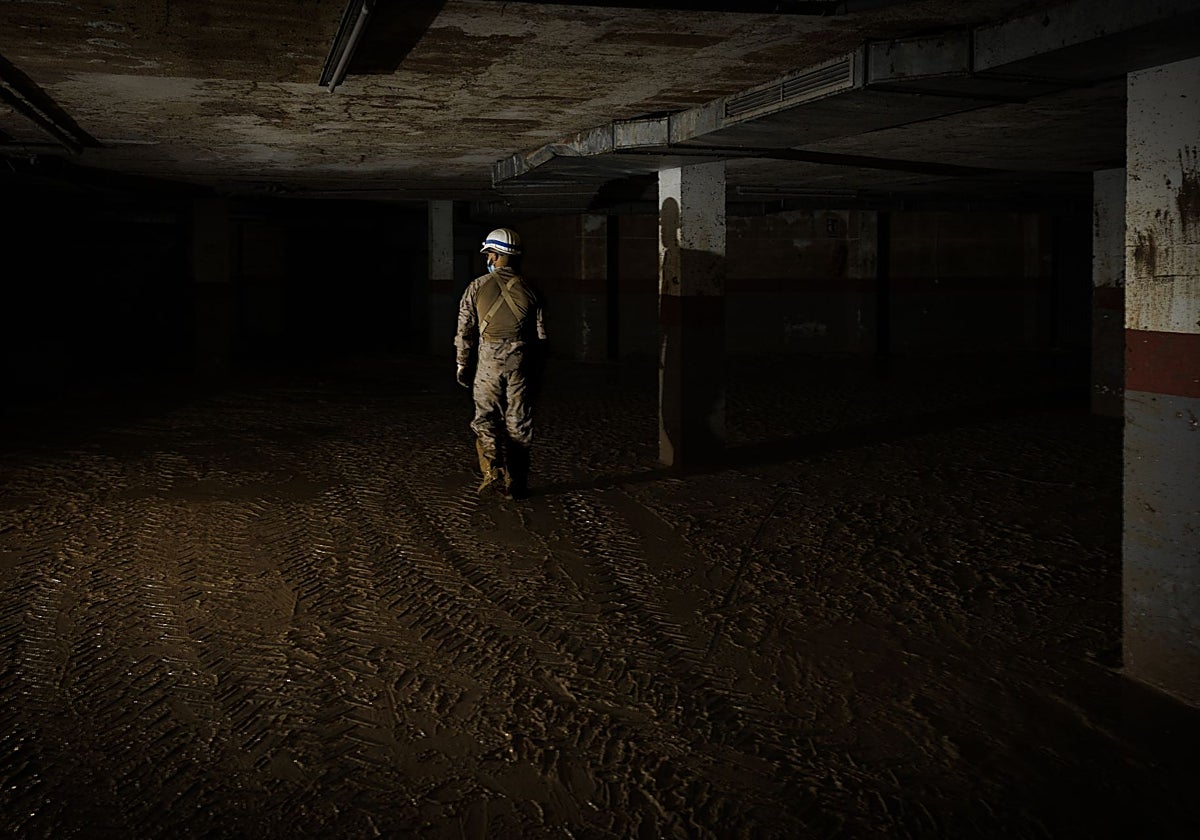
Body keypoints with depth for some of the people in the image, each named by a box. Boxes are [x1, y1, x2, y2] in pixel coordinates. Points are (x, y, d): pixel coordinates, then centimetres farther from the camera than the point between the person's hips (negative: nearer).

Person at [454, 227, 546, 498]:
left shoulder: (478, 287, -1)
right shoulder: (528, 290, 4)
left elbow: (465, 330, -1)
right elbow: (540, 335, 5)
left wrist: (462, 364, 9)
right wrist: (536, 372, 14)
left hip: (488, 360, -1)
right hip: (520, 362, 1)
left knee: (486, 420, 6)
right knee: (518, 423, 7)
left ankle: (493, 473, -11)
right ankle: (516, 483, 11)